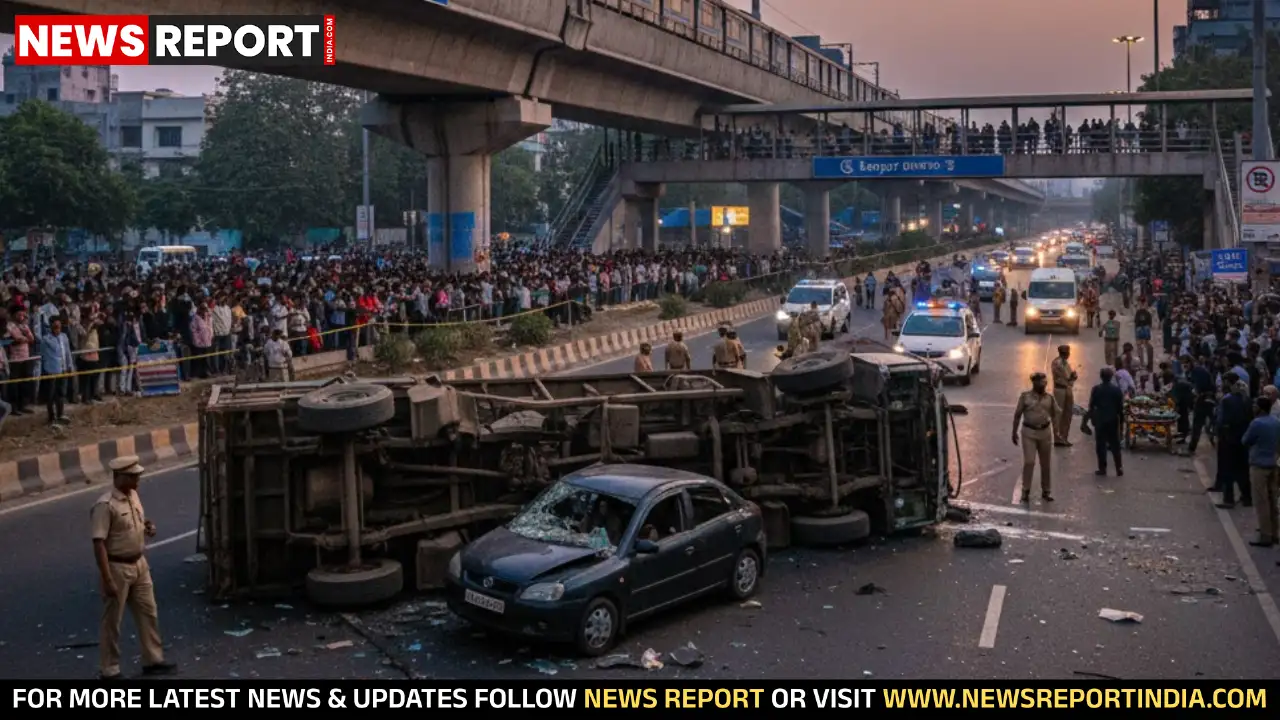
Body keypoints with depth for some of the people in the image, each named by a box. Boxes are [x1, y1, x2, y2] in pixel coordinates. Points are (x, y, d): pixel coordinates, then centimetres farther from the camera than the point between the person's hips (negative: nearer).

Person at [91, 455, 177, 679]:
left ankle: (153, 660, 27)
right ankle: (109, 670, 16)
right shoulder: (105, 505, -21)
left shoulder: (133, 495, 4)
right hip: (118, 568, -8)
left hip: (139, 564, 8)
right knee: (111, 621, 5)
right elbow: (99, 544, -23)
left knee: (148, 613, 14)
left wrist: (148, 526, -2)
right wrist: (108, 580, -25)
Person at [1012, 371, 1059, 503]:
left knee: (1045, 464, 10)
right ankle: (1025, 491, -1)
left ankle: (1046, 491, 21)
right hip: (1029, 432, -3)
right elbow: (1017, 415, 0)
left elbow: (1055, 414, 12)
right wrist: (1014, 432, -1)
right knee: (1029, 462, -10)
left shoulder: (1050, 398, 4)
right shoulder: (1025, 396, -3)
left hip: (1045, 432, 3)